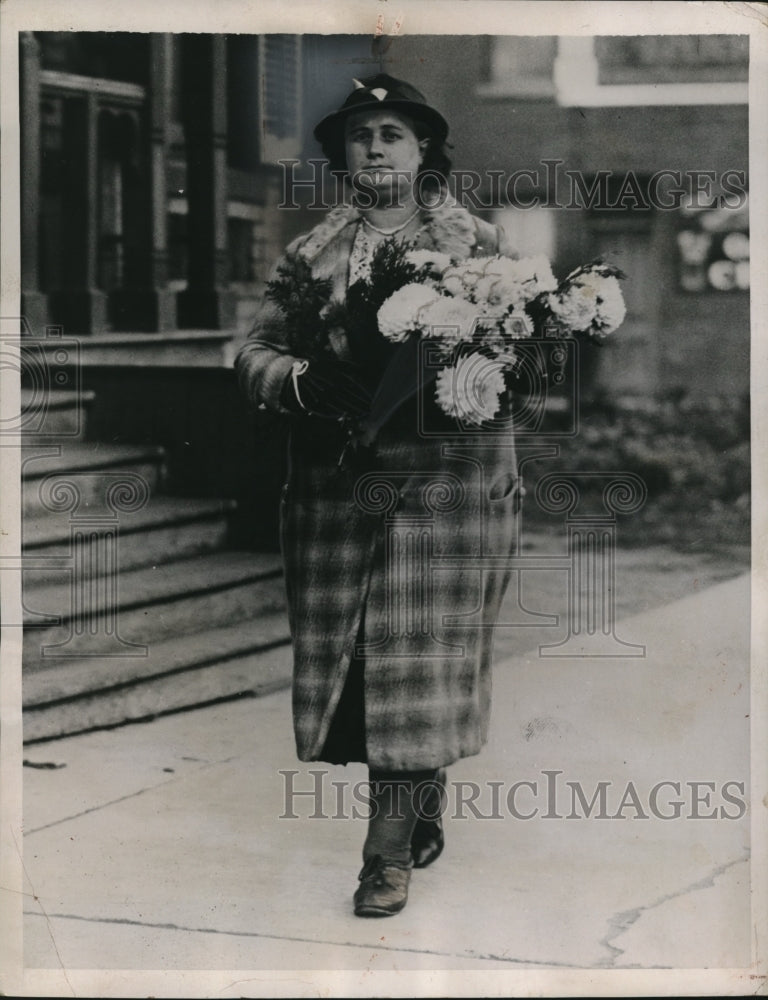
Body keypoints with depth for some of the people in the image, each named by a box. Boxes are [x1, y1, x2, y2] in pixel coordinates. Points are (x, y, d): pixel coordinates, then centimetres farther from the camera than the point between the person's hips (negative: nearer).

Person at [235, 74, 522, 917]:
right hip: (336, 479, 3)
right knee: (349, 652, 4)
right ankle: (422, 817, 22)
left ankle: (391, 852, -5)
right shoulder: (310, 254, 14)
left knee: (419, 657, -7)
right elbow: (254, 350, 9)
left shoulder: (479, 245, 8)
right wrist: (300, 382, -13)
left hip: (447, 474, -3)